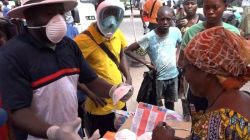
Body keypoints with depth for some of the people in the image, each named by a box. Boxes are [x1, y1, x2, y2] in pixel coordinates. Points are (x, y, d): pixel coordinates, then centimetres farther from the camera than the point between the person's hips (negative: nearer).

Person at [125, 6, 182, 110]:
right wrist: (145, 63, -17)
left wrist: (177, 57, 0)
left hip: (173, 75, 4)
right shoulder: (149, 37, -20)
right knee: (156, 106, 12)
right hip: (158, 77, -3)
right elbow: (128, 50, -16)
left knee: (170, 103, 22)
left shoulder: (176, 32, -9)